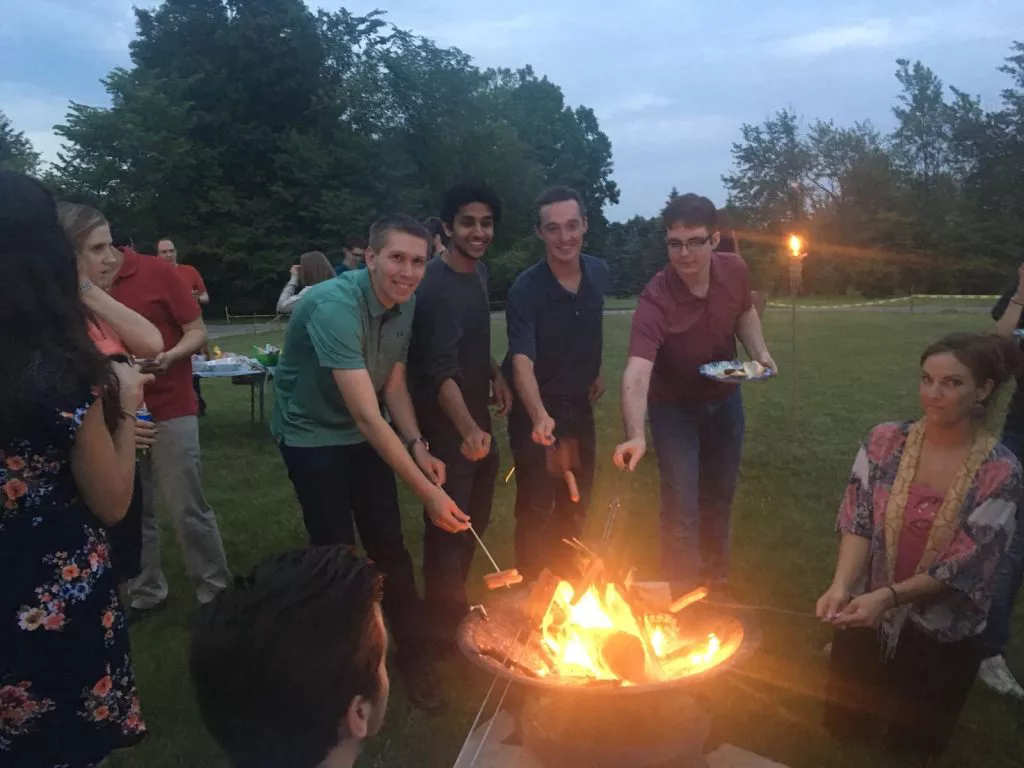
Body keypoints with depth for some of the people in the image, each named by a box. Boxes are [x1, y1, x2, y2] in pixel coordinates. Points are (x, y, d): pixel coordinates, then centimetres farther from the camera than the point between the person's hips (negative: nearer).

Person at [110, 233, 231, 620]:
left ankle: (216, 594, 13)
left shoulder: (158, 272, -6)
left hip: (169, 410, -4)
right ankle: (146, 594, 23)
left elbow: (198, 332, -5)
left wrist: (170, 356, -23)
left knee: (187, 509, 0)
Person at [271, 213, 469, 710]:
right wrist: (427, 492, -36)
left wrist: (418, 445, -16)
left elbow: (394, 384, 1)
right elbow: (367, 415, -36)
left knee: (390, 548, 5)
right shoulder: (335, 307, -32)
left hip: (365, 435, 6)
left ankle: (413, 656, 21)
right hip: (313, 434, -6)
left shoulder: (406, 303, -7)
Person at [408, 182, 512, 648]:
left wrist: (495, 374, 5)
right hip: (446, 423, -9)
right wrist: (467, 429, -46)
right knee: (449, 522, 1)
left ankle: (456, 601, 41)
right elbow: (440, 371, -34)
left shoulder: (479, 271, 5)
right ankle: (443, 623, 20)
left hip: (476, 417, 9)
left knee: (476, 517, 21)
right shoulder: (437, 285, -23)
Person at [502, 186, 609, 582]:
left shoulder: (599, 272, -7)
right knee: (536, 505, -4)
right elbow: (522, 361, -38)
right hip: (535, 409, -6)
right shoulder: (526, 289, -26)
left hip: (580, 403, 6)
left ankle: (566, 577, 41)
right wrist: (539, 415, -53)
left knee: (576, 502, 19)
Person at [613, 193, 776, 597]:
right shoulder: (656, 299, -33)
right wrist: (636, 436, -61)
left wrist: (760, 352, -12)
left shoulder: (735, 270, -17)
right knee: (682, 511, -6)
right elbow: (636, 372, -46)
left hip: (724, 399, 5)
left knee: (719, 496, 19)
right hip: (674, 407, -5)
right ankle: (683, 597, 17)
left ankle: (716, 579, 42)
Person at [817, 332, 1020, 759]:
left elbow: (965, 567, -18)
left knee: (914, 741, 18)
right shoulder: (884, 442, -12)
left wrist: (888, 596, -30)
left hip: (942, 635, -1)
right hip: (865, 615, 2)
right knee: (846, 728, 16)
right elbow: (857, 522, -12)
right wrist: (842, 584, -29)